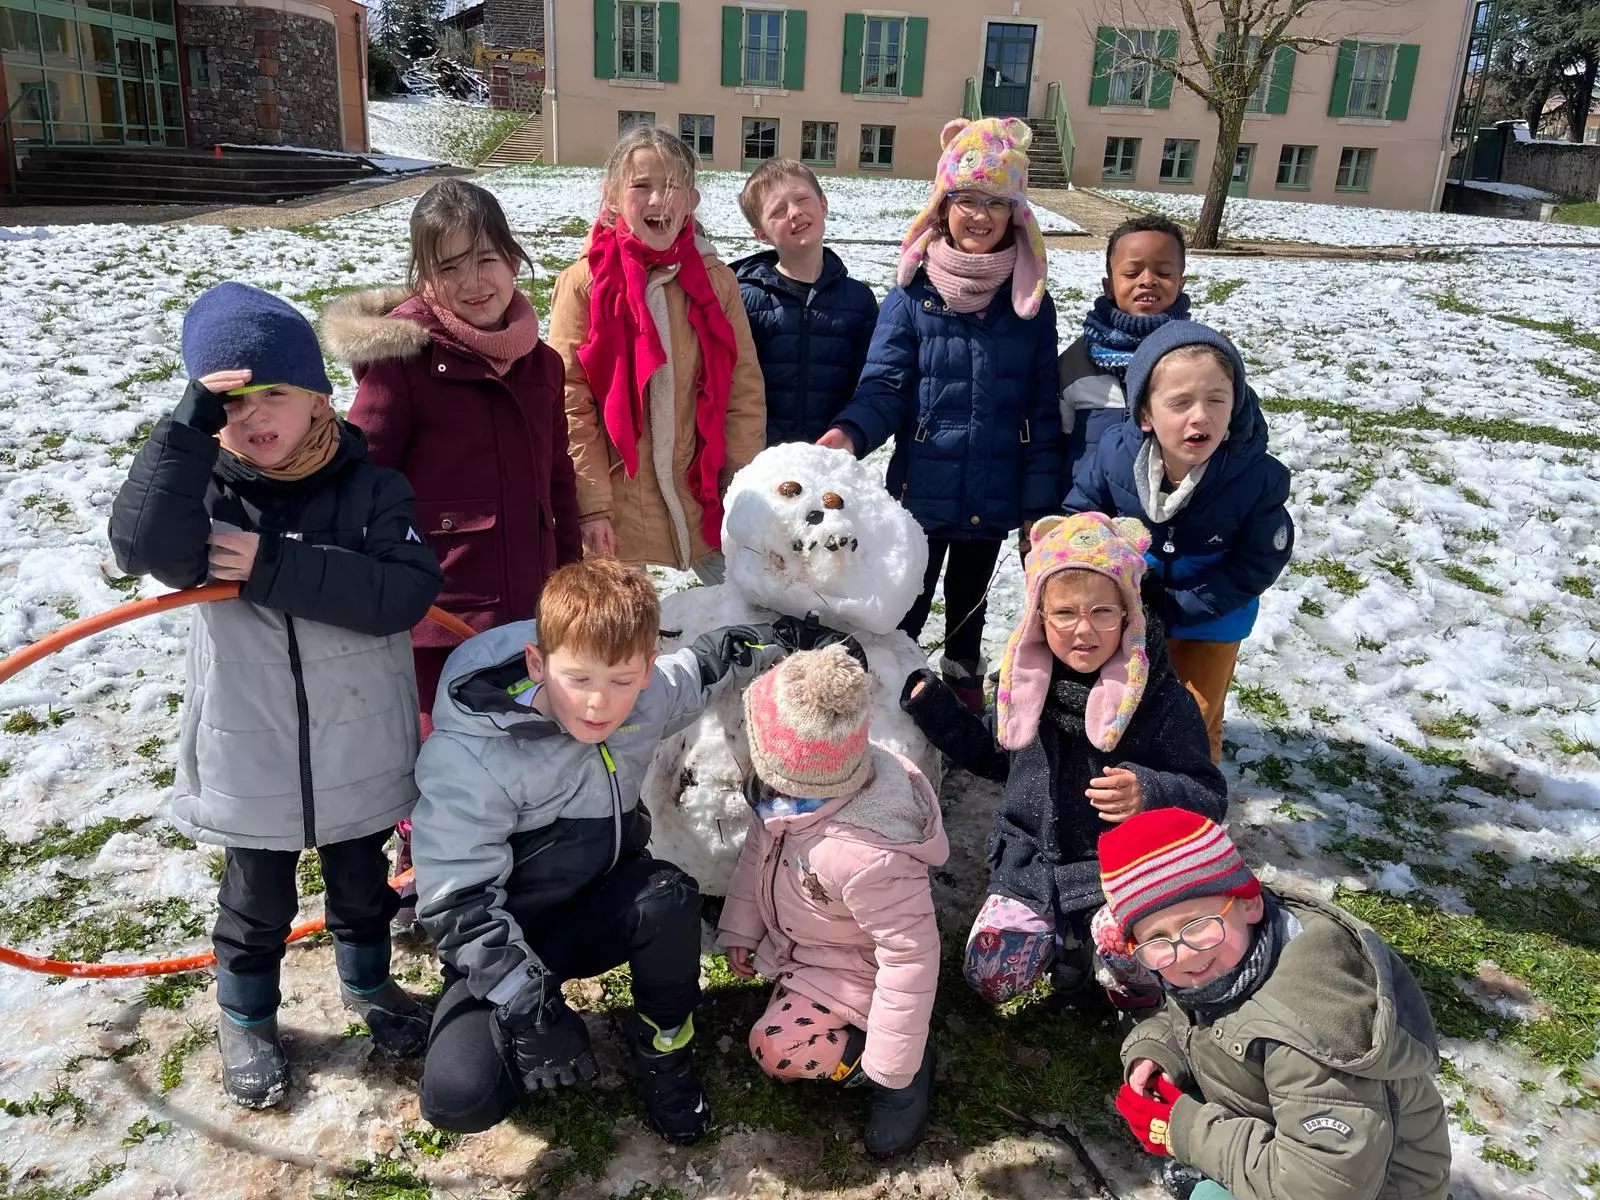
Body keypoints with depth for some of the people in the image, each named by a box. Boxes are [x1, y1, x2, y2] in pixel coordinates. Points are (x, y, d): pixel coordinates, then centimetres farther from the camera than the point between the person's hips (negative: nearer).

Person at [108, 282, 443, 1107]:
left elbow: (405, 593, -25)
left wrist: (277, 569, -30)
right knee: (256, 903, 19)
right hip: (249, 758, 0)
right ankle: (244, 1019, 44)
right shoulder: (207, 493, -9)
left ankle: (368, 985, 50)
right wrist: (187, 426, -34)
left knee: (362, 886, 23)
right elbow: (144, 545, -30)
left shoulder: (370, 486, -11)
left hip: (360, 753, 1)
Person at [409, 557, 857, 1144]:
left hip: (602, 909, 3)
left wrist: (796, 637, 2)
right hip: (505, 944, -3)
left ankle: (663, 1048, -3)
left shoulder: (650, 696, -13)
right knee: (459, 1098, -25)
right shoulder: (469, 753, -27)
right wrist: (531, 1009, -30)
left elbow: (714, 656, 10)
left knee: (668, 895, -31)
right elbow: (459, 902, -25)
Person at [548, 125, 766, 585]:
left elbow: (745, 393, 4)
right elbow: (571, 403, -6)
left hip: (704, 508, 3)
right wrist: (592, 504, -10)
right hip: (619, 518, -2)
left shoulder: (716, 280, 3)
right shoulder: (585, 283, -5)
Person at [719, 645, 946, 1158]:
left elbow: (910, 953, -35)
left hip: (851, 970, -8)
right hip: (795, 940, 8)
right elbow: (759, 847, -1)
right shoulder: (784, 794, -23)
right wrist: (741, 926, 4)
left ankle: (904, 1066, 0)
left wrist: (890, 1063, -26)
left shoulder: (869, 856, -45)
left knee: (776, 1047, -16)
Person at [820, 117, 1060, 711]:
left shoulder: (1031, 302, -3)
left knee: (968, 598, 24)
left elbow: (1043, 409, -1)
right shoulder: (912, 296, -9)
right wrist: (850, 432, -33)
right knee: (907, 603, 12)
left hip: (993, 498, 3)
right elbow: (884, 386, -12)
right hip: (921, 490, -2)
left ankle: (964, 682, 46)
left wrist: (1040, 499, -3)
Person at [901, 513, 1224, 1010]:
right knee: (991, 979, -6)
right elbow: (996, 756, 13)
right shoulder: (1027, 681, -4)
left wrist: (1149, 794, -34)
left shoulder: (1161, 698, -16)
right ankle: (1068, 938, 22)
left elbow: (1210, 796, -12)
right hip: (1030, 861, 4)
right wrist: (931, 705, 2)